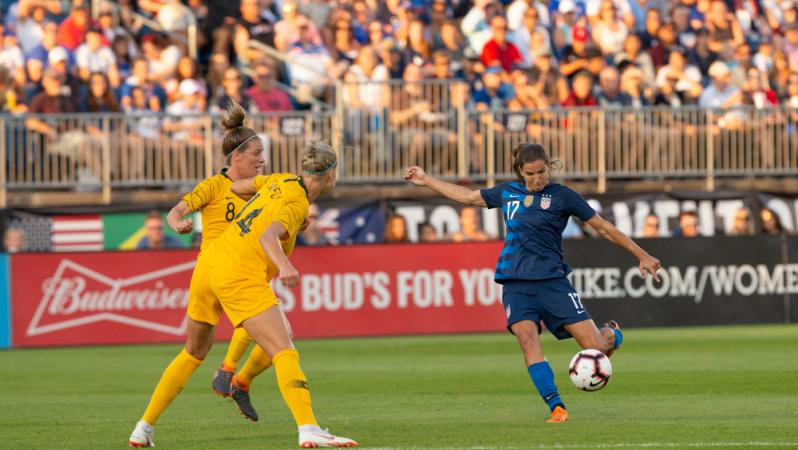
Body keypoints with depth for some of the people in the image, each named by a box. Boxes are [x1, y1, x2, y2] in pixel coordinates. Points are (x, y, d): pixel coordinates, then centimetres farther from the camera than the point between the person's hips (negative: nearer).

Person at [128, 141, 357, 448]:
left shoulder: (281, 181, 14)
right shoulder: (297, 204, -8)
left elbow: (236, 187, 32)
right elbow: (269, 236, -26)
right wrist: (284, 266, -44)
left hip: (207, 264, 9)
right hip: (240, 278, -9)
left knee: (194, 352, 24)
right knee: (284, 352, -15)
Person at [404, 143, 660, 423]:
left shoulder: (562, 196, 0)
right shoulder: (507, 192, 12)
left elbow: (604, 228, 4)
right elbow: (468, 197, 28)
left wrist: (641, 255, 3)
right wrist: (426, 181, 33)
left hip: (552, 281, -3)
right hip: (516, 283, 3)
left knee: (595, 346, -8)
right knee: (527, 338, -24)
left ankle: (613, 334, 31)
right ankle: (556, 408, -24)